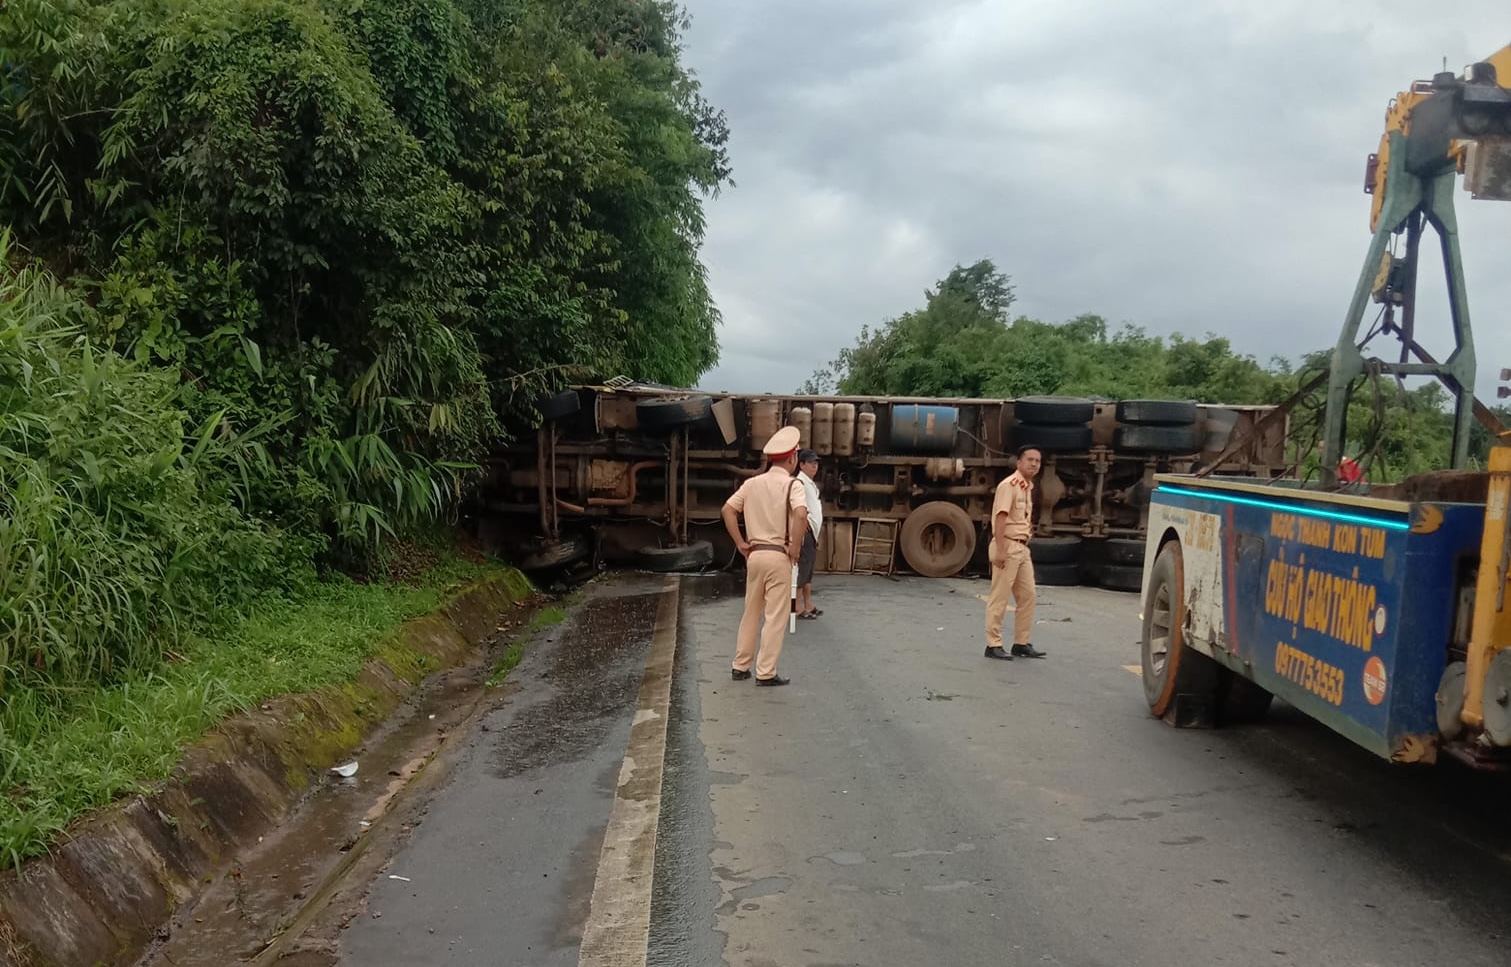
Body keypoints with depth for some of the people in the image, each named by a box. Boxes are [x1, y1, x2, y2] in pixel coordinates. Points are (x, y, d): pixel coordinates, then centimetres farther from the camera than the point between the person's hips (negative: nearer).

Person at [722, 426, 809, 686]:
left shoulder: (752, 483, 8)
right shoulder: (791, 485, -9)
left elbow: (727, 510, 5)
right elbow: (801, 515, -26)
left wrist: (741, 543, 8)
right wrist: (795, 549, -14)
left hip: (755, 554, 6)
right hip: (778, 556, -6)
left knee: (751, 612, 16)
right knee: (776, 616, 2)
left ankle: (740, 666, 22)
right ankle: (766, 672, 3)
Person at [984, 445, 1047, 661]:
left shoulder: (1028, 487, 16)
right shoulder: (1009, 485, -12)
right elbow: (1000, 518, -19)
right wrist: (1000, 550, -25)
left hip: (1022, 548, 9)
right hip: (1007, 546, -9)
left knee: (1028, 597, 11)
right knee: (999, 598, -4)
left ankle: (1021, 643, 19)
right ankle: (993, 645, 2)